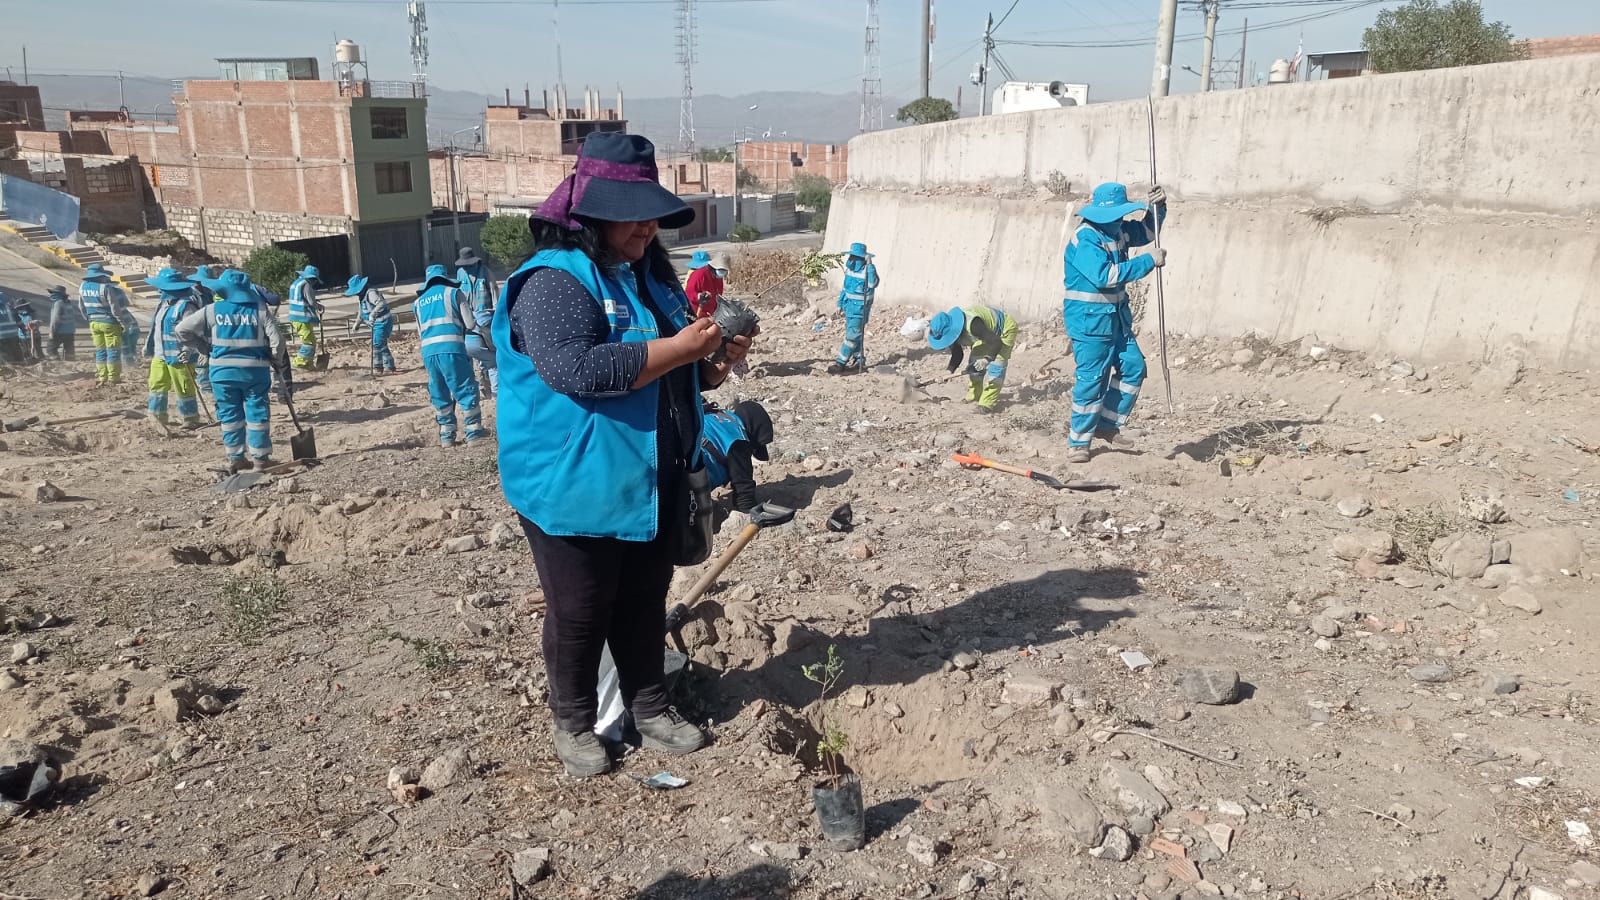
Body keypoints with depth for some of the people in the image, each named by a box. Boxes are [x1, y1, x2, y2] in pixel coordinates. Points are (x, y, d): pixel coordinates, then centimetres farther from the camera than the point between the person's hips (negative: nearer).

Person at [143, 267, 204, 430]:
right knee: (156, 385, 15)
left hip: (178, 357, -10)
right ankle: (157, 416, 26)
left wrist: (187, 350, -33)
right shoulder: (164, 302, 14)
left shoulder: (186, 304, -17)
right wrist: (149, 346, 24)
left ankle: (191, 419, 12)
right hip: (160, 354, 10)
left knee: (184, 389, 0)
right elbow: (156, 327, 24)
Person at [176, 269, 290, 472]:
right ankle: (260, 458, 7)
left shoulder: (213, 310, 0)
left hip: (223, 370, 1)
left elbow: (182, 329, 4)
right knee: (257, 413, 6)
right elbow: (277, 342, -7)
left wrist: (204, 349, 14)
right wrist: (280, 369, 6)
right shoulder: (260, 310, -2)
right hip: (255, 370, -1)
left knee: (230, 415, 11)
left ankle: (235, 459, 16)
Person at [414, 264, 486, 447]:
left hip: (428, 351, 5)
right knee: (467, 390, 3)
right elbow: (470, 324, 4)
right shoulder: (453, 292, 8)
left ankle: (446, 436, 16)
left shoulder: (419, 302, 21)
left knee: (440, 395, 13)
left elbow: (421, 330, 23)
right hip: (451, 348, -5)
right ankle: (474, 432, 2)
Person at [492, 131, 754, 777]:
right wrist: (677, 349, -28)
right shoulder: (555, 279, -16)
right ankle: (574, 724, 28)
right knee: (579, 613, 7)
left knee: (645, 602, 19)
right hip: (578, 488, -8)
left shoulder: (649, 274, 11)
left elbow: (678, 375, 21)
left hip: (656, 485, 8)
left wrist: (717, 363, -1)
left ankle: (649, 708, 36)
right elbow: (574, 369, -32)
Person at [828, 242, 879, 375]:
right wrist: (840, 303, 20)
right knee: (853, 334, 14)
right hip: (849, 305, 9)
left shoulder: (868, 269, -17)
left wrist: (870, 265, -38)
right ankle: (859, 362, 23)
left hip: (860, 307, -9)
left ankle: (840, 363, -6)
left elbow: (873, 283, -37)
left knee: (852, 335, -7)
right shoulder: (850, 267, 7)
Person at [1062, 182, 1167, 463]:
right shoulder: (1085, 239, -20)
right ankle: (1078, 442, 8)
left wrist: (1157, 206, 7)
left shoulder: (1118, 231, 8)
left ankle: (1106, 425, 20)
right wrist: (1149, 261, -25)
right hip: (1089, 320, -9)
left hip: (1117, 317, 9)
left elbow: (1145, 231, 27)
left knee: (1133, 368, 8)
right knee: (1092, 378, -5)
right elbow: (1105, 275, -30)